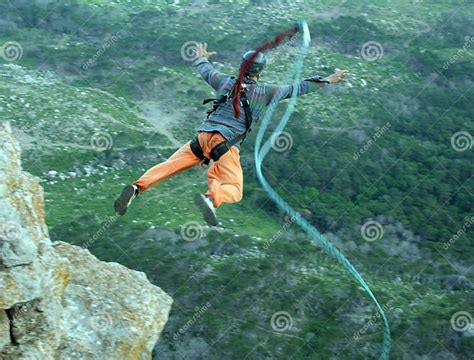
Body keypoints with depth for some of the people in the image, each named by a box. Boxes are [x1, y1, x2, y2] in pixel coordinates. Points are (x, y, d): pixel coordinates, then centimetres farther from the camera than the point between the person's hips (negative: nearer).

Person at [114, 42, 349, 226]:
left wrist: (201, 58, 60)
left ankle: (137, 187, -23)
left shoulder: (226, 82, 19)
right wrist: (327, 80, 28)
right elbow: (297, 88, 17)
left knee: (168, 166, 0)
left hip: (202, 136, 4)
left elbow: (206, 71, 37)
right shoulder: (267, 92, 10)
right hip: (225, 143, -4)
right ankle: (211, 198, -42)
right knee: (233, 190, -8)